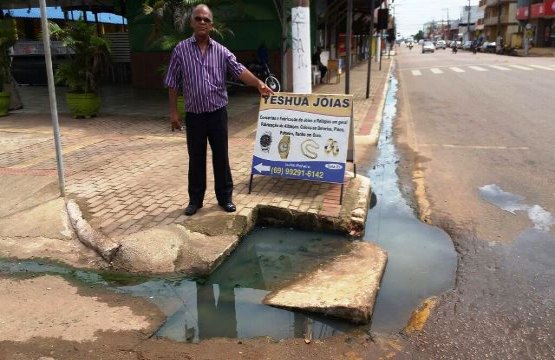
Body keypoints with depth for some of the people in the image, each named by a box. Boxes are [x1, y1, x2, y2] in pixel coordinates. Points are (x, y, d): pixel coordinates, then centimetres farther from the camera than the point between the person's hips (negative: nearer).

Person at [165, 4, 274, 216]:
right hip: (194, 115, 0)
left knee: (221, 156, 7)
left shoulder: (221, 51, 1)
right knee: (196, 158, 8)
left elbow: (239, 70, -11)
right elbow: (173, 83, 2)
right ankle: (195, 199, 22)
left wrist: (258, 84, -29)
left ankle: (225, 197, 20)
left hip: (218, 113, 1)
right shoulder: (181, 50, -1)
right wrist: (173, 111, -2)